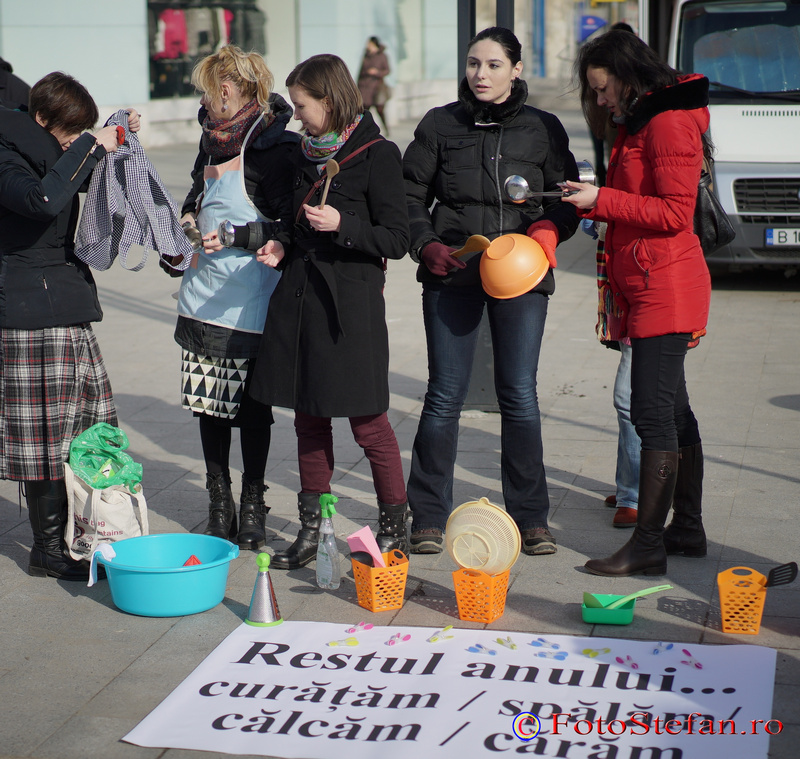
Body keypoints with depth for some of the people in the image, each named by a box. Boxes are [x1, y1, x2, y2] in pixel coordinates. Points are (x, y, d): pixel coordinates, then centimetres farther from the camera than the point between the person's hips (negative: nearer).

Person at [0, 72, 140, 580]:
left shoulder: (49, 155, 14)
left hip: (70, 311, 9)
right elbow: (43, 200, -33)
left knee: (90, 427, 11)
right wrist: (88, 146, -24)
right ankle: (48, 549, 4)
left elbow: (87, 182, 35)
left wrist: (117, 138, 18)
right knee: (48, 435, -5)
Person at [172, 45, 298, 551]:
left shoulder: (279, 148, -10)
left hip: (254, 301, -7)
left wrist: (234, 237, -16)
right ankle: (219, 507, 19)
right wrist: (189, 223, 10)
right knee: (209, 402, 8)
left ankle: (253, 508, 16)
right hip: (204, 295, 7)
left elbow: (294, 226, -12)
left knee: (252, 405, 1)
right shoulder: (213, 143, 13)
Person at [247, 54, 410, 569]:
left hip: (351, 302, -7)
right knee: (310, 419, 11)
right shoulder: (308, 154, 14)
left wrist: (342, 225, -22)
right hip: (300, 295, 7)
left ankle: (395, 528, 12)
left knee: (367, 420, -1)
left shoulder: (377, 155, -8)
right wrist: (282, 249, 7)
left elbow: (397, 240, -11)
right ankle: (311, 530, 20)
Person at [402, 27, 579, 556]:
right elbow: (411, 194, 10)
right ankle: (428, 518, 10)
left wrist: (548, 231, -9)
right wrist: (426, 245, -6)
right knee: (445, 394, 0)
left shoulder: (543, 129, 6)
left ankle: (531, 518, 13)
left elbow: (567, 199, 11)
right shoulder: (440, 125, 7)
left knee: (519, 394, 1)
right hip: (452, 272, 0)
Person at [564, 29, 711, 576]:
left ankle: (648, 546, -6)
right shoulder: (639, 124, 18)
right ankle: (688, 529, 25)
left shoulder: (670, 122, -13)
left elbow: (675, 212, -19)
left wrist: (601, 199, -17)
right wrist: (594, 201, 10)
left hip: (666, 287, -10)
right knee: (672, 412, 15)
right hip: (647, 286, 10)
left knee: (652, 414, -9)